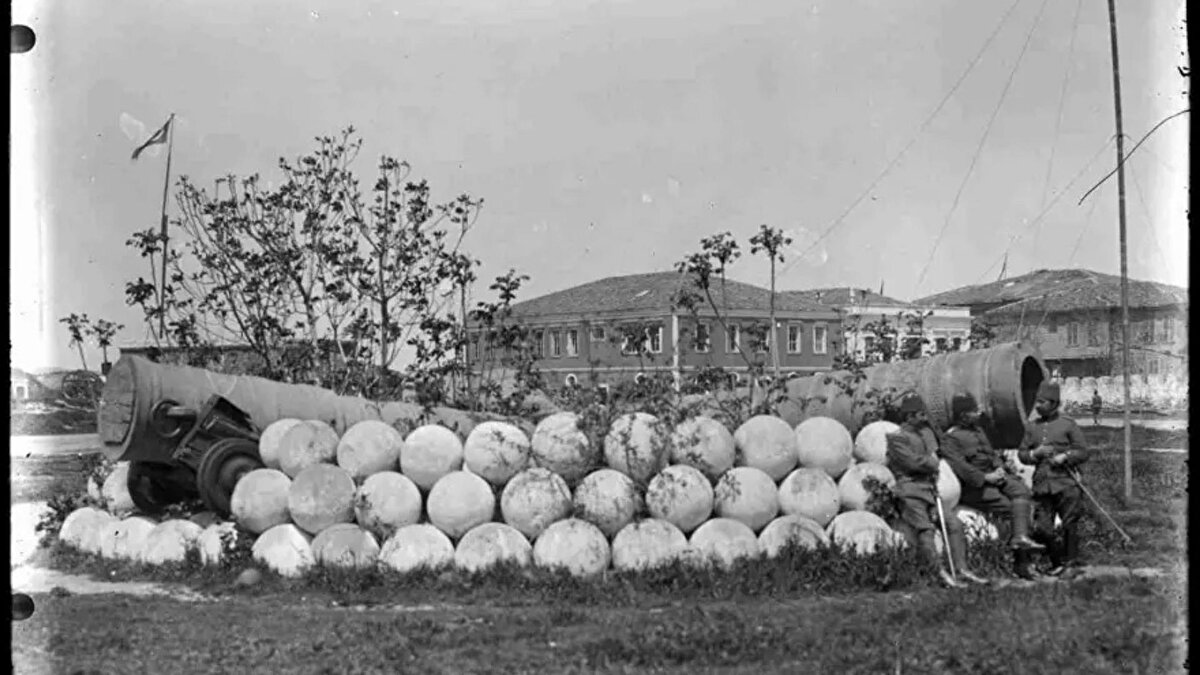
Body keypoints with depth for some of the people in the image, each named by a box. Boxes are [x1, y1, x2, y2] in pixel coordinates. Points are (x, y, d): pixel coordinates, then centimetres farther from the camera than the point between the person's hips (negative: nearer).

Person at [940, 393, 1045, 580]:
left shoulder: (978, 430, 23)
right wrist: (984, 477, -22)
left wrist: (1000, 468, -1)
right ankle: (1022, 561, -20)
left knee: (1021, 491, -19)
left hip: (992, 476, 7)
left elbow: (992, 453, 21)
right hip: (971, 485, -7)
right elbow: (959, 466, -16)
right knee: (1006, 506, -22)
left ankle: (1020, 537, -32)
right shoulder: (950, 438, -4)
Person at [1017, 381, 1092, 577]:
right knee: (1041, 529, 1)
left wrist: (1065, 456, -14)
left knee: (1070, 524, 1)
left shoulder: (1068, 425, 1)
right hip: (1042, 484, 3)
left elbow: (1084, 451, 1)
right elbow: (1021, 453, 13)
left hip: (1066, 482, -3)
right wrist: (1035, 453, -7)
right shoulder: (1031, 427, 12)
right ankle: (1058, 561, 20)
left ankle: (1071, 561, 14)